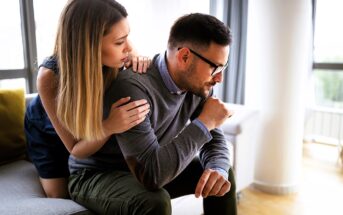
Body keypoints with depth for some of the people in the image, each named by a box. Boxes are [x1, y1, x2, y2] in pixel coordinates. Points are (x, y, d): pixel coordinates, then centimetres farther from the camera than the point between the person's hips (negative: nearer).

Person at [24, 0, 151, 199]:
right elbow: (75, 148, -33)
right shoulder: (50, 76, -41)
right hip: (48, 132, -2)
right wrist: (110, 127, -55)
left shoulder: (118, 59, -35)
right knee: (60, 197, 8)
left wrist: (139, 62, -39)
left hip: (93, 126, 2)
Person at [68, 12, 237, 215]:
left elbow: (214, 139, -2)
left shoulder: (198, 84, -10)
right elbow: (151, 173, -38)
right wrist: (204, 121, -30)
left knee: (223, 175, 0)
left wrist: (218, 169, -24)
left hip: (147, 169, 7)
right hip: (95, 176, -6)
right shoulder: (132, 87, -34)